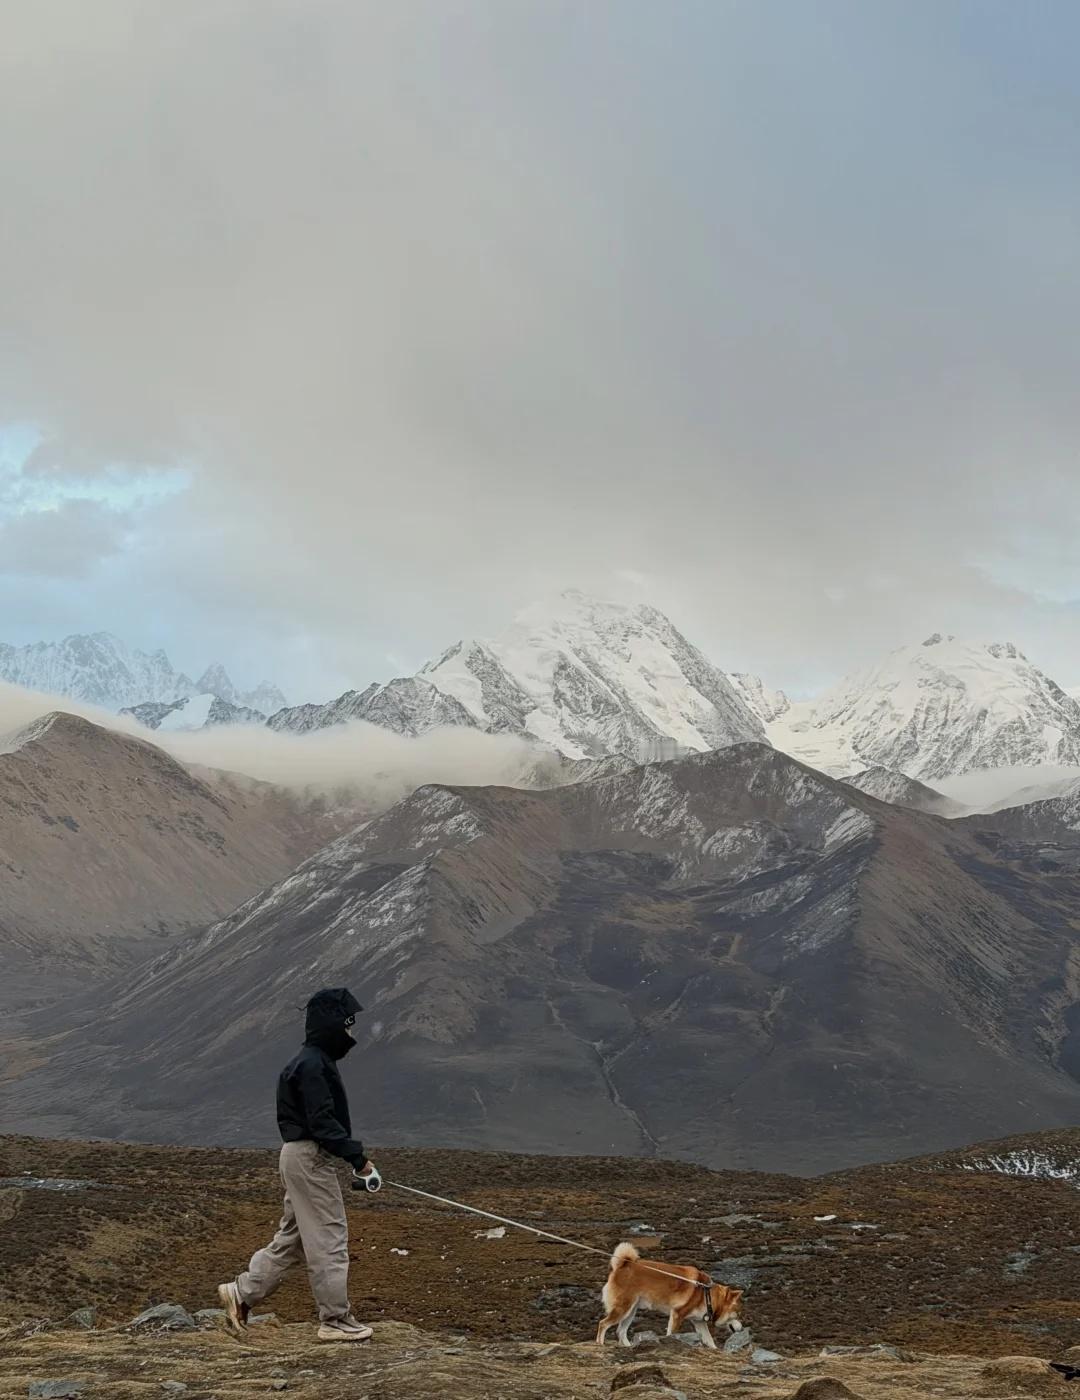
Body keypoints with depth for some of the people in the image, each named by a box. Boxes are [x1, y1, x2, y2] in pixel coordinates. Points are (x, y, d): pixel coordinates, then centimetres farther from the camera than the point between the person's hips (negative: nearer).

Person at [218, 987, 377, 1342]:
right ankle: (335, 1320, 2)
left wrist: (353, 1157, 16)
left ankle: (241, 1293, 19)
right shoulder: (312, 1065, -18)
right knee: (330, 1237, -4)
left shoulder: (317, 1061, 15)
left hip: (300, 1154, 11)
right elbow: (322, 1122, -24)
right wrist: (357, 1156, -24)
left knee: (292, 1236, 16)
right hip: (310, 1156, -11)